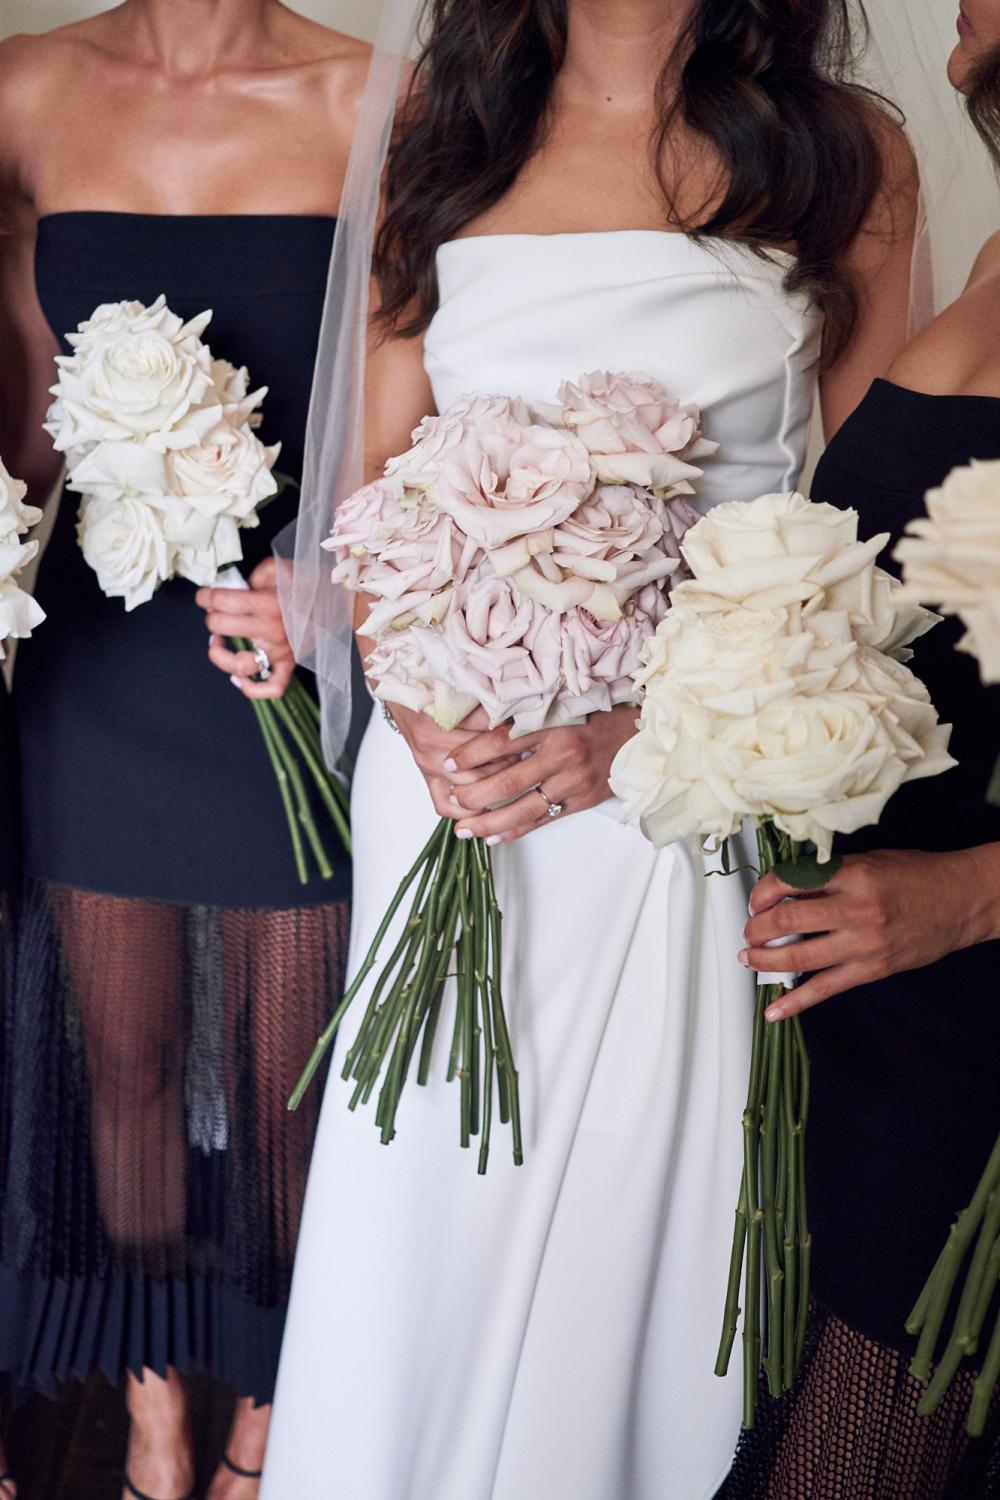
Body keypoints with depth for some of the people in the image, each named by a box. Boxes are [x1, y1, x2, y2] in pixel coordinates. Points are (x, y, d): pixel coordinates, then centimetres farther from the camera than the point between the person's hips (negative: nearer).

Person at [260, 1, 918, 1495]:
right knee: (418, 1224, 13)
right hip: (450, 765, 2)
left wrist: (646, 726, -17)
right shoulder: (445, 139, 9)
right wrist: (417, 699, -9)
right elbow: (379, 478, 8)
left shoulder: (847, 156, -1)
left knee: (623, 1229, 9)